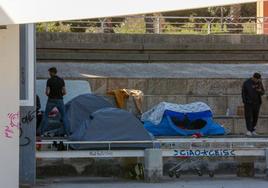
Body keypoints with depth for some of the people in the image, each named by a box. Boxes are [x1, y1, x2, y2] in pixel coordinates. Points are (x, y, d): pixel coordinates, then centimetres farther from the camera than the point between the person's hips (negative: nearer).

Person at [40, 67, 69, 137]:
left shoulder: (49, 80, -9)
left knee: (45, 115, 13)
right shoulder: (61, 80, 0)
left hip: (51, 100, -2)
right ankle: (66, 133, 3)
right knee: (63, 116, 14)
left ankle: (42, 132, 6)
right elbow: (64, 92, -2)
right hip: (59, 100, 2)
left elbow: (47, 92, -13)